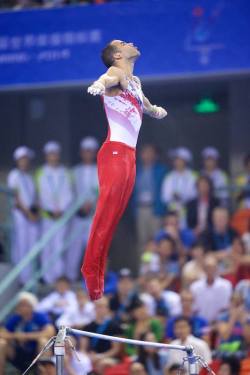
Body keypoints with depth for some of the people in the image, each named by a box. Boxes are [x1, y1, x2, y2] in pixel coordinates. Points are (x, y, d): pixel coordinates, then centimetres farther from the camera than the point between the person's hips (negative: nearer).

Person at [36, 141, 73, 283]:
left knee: (59, 246, -10)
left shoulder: (65, 173, 8)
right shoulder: (41, 174, 8)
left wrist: (61, 210, -7)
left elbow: (69, 195, 6)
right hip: (46, 215, 1)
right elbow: (39, 195, 6)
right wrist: (50, 211, -5)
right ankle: (48, 278, 3)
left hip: (63, 215, -1)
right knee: (47, 247, 0)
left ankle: (60, 276, -12)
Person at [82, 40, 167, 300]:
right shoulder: (117, 74, -5)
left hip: (130, 155, 8)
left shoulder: (135, 81, 22)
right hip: (115, 151, -8)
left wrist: (153, 109, 64)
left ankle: (99, 275, 3)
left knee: (115, 218, 4)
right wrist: (99, 85, -53)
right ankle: (90, 270, -17)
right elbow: (108, 78, -31)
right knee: (106, 213, -14)